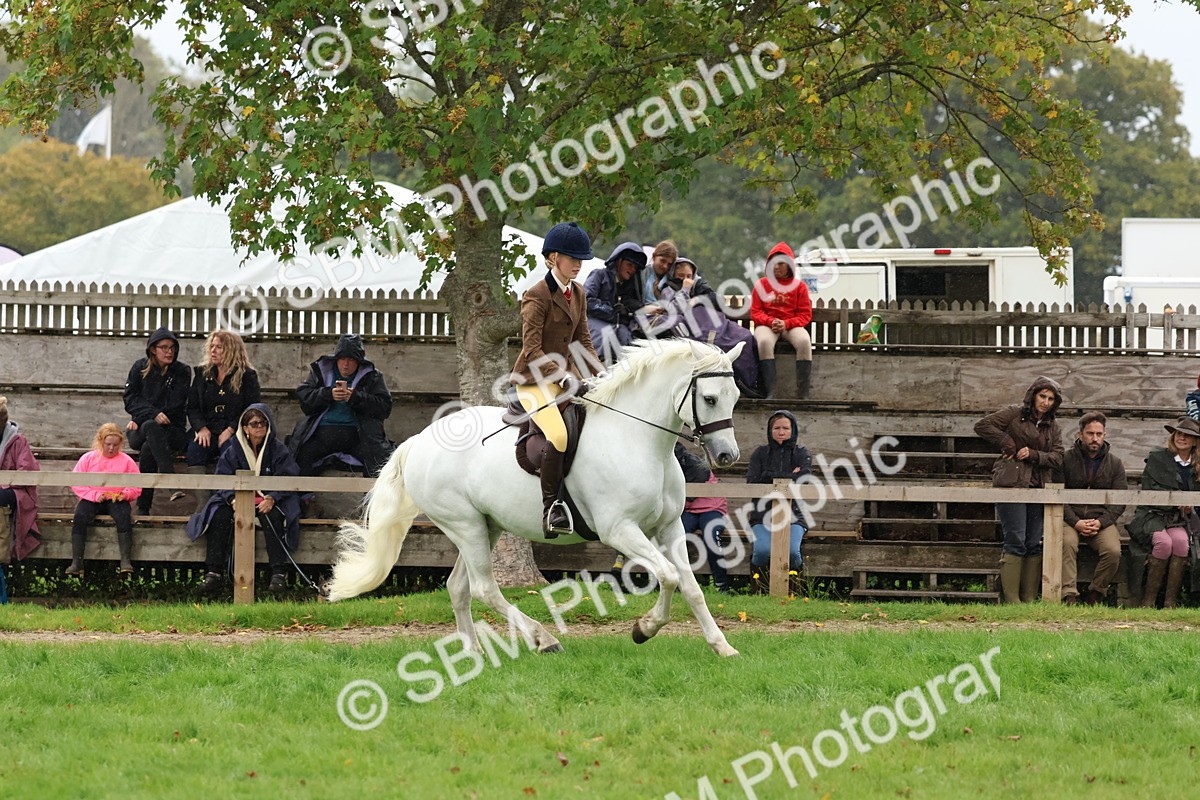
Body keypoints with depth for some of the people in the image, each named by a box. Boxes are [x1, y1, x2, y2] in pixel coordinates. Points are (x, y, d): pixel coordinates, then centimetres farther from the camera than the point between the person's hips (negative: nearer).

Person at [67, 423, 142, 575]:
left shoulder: (127, 461, 8)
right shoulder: (88, 458, 8)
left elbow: (136, 487, 7)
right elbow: (75, 483, 0)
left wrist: (125, 494, -15)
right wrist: (94, 495, -14)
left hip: (116, 501, 0)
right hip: (91, 500, 0)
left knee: (124, 517, -34)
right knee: (80, 517, -31)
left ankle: (126, 561, -36)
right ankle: (76, 562, -33)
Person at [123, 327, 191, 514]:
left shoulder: (182, 372, 3)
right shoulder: (140, 368, 9)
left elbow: (175, 407, -6)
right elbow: (130, 400, -1)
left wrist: (141, 420, -12)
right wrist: (153, 414, -20)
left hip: (174, 431, -1)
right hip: (140, 432, 1)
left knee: (149, 448, -34)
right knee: (151, 428, -36)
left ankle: (143, 509, -37)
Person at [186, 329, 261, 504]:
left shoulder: (247, 376, 5)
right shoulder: (202, 373, 17)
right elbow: (192, 407, 14)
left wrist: (230, 431, -14)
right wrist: (201, 428, -6)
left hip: (235, 433, -3)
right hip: (208, 433, 3)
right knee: (194, 449, -30)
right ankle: (202, 505, -38)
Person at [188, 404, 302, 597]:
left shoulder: (278, 450, 3)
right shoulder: (233, 452, 9)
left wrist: (272, 498, -26)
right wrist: (232, 499, -22)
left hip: (267, 502, -2)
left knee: (272, 516, -37)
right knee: (220, 514, -28)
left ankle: (279, 574, -36)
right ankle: (213, 573, -32)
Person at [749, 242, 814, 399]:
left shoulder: (799, 286, 9)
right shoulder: (762, 285, 11)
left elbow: (805, 315, 5)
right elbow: (755, 312, 6)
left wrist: (786, 323, -14)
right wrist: (771, 321, -15)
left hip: (791, 325, 0)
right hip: (767, 325, 0)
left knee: (804, 341, -34)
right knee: (764, 342, -37)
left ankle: (803, 393, -32)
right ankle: (769, 392, -39)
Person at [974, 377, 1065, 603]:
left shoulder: (1052, 426, 17)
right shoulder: (1015, 413, 1)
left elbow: (1057, 458, 7)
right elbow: (982, 425, -7)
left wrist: (1033, 455, -10)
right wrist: (1008, 445, -8)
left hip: (1037, 489, 6)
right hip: (1012, 485, -6)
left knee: (1034, 545, 4)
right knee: (1016, 542, -11)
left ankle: (1030, 599, 8)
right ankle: (1011, 600, -11)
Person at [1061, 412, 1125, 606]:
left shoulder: (1114, 464, 12)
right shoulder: (1066, 459, 6)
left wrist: (1101, 522, -11)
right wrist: (1075, 522, -15)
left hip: (1102, 519, 2)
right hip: (1071, 519, -2)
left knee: (1113, 551, -28)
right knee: (1067, 543, -35)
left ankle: (1095, 595, -10)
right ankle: (1069, 595, -37)